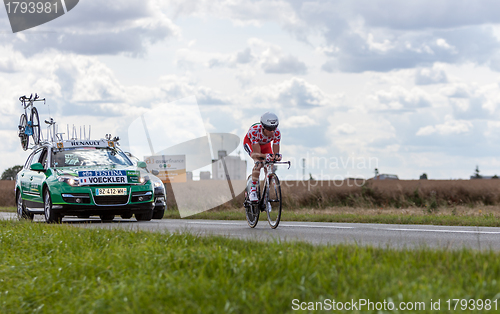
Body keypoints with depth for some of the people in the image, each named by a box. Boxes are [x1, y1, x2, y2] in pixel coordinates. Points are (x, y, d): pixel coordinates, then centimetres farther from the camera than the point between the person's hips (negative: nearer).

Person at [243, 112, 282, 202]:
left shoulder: (277, 133, -33)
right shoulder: (254, 131, -42)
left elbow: (276, 152, -31)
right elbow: (257, 153, -43)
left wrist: (276, 156, -55)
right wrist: (265, 156, -63)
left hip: (265, 144, 3)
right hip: (250, 142, -3)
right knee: (259, 163, -31)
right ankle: (253, 190, -24)